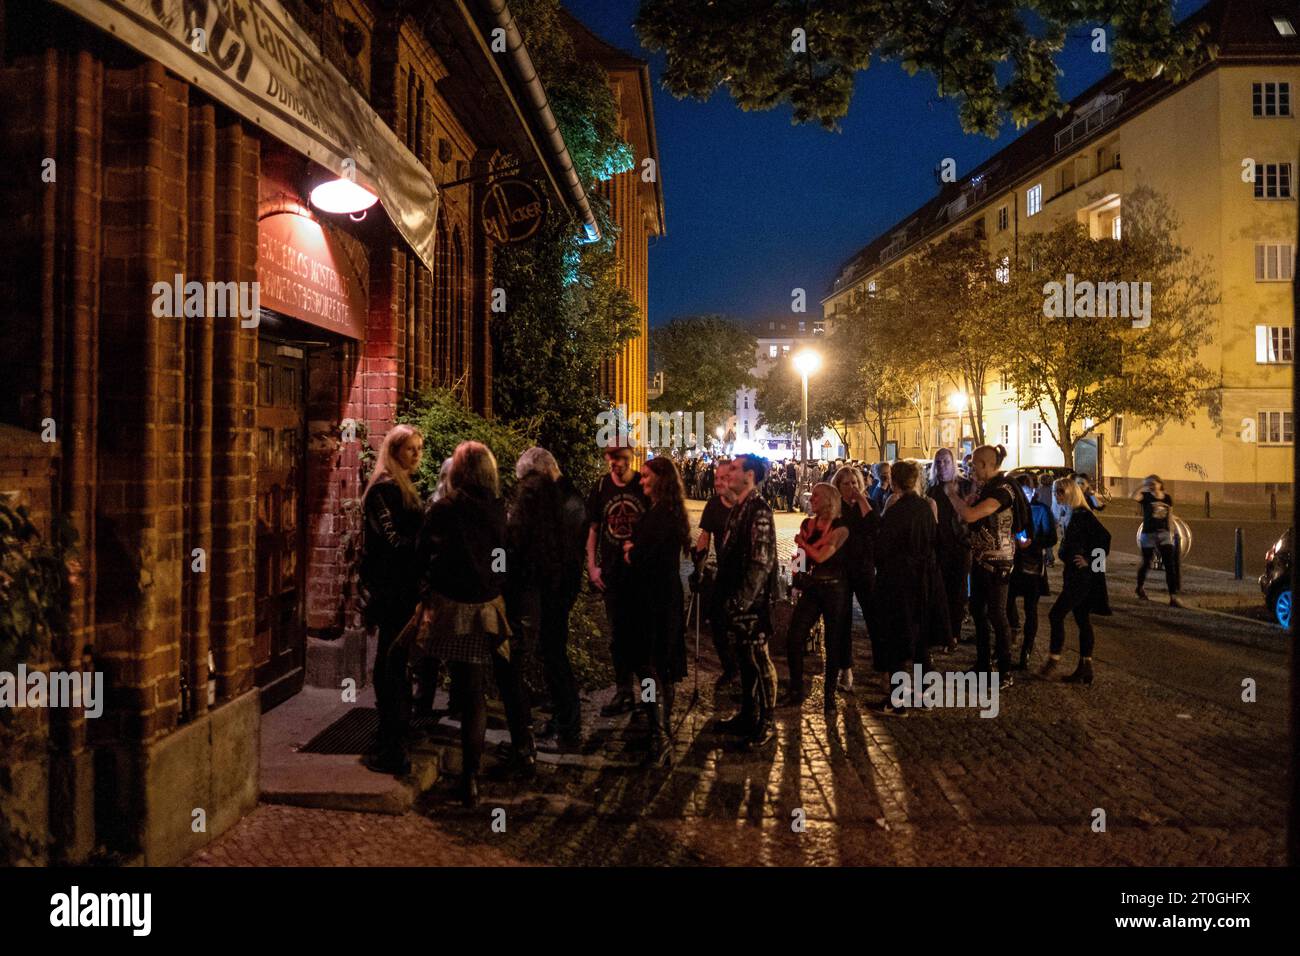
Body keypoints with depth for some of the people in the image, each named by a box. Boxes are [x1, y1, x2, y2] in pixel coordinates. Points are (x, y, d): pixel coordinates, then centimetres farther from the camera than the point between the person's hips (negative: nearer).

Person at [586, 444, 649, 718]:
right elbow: (593, 529, 9)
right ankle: (624, 692, 20)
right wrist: (592, 566, 2)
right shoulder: (601, 488, 3)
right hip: (612, 572, 3)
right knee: (618, 635, 8)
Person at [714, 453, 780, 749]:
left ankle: (767, 722, 13)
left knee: (758, 659, 1)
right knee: (744, 658, 16)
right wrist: (726, 596, 16)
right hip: (736, 599, 9)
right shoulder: (737, 509, 12)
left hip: (752, 601, -9)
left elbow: (761, 562, -21)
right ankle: (747, 714, 28)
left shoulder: (759, 511, -16)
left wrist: (742, 600, -20)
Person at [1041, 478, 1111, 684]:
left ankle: (1054, 660, -1)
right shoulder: (1070, 515, 14)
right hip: (1074, 575, 10)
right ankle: (1085, 668, 13)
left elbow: (1104, 536, -24)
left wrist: (1089, 560, -19)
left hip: (1083, 576, -10)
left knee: (1056, 614, -9)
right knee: (1082, 620, 10)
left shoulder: (1083, 514, -14)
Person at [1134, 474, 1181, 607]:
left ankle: (1173, 598, -8)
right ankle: (1140, 589, 37)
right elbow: (1134, 496, -28)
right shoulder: (1145, 496, -5)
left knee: (1170, 566, -6)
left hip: (1164, 533, 2)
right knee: (1146, 564, 10)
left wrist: (1171, 530, 12)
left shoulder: (1168, 498, 5)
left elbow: (1170, 514, 14)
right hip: (1148, 534, -2)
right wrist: (1143, 486, -19)